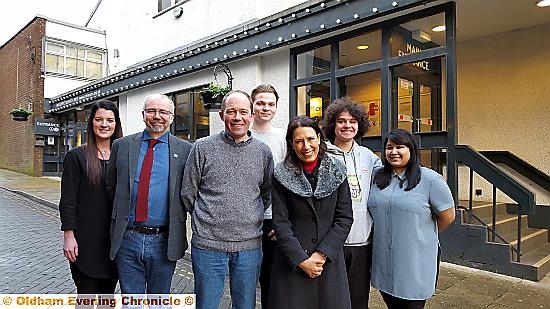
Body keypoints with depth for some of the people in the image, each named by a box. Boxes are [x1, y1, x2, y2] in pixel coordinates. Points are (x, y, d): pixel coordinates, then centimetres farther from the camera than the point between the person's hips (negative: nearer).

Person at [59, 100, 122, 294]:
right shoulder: (76, 156, -4)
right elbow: (67, 199, -6)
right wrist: (68, 236, -10)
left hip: (114, 238, 3)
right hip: (85, 238, -3)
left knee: (108, 291, 14)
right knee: (87, 293, 6)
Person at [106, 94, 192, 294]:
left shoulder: (184, 150, -2)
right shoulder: (122, 146, 4)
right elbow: (111, 187, 13)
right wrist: (121, 214, 8)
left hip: (164, 242, -1)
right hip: (127, 239, 2)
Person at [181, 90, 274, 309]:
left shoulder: (263, 152, 3)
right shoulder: (203, 148, -3)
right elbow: (188, 194, 3)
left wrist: (251, 219, 10)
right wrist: (207, 221, 8)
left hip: (250, 245, 2)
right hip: (208, 244, -2)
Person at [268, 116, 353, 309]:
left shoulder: (337, 172, 1)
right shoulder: (282, 175, -3)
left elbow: (345, 218, -1)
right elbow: (280, 222, -6)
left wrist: (323, 253, -9)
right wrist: (301, 259, -12)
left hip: (330, 260, 2)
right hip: (292, 262, -1)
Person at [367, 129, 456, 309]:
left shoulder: (429, 179, -9)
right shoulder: (376, 176, 3)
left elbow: (448, 216, -3)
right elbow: (372, 210, 17)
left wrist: (423, 235, 7)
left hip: (416, 262, -3)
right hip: (383, 260, 4)